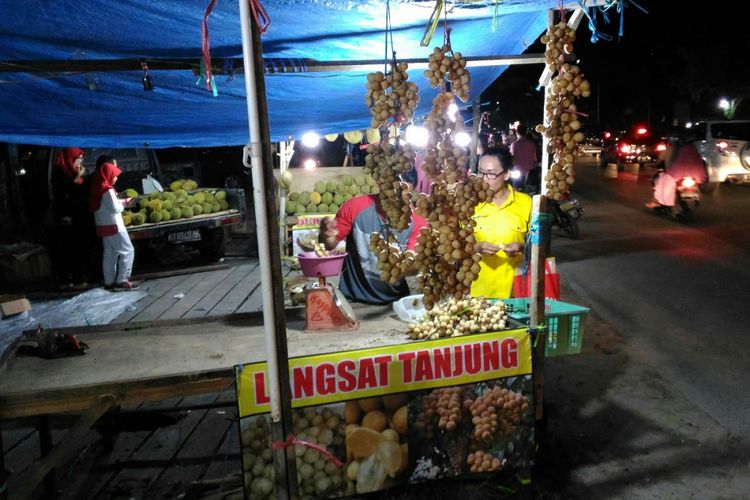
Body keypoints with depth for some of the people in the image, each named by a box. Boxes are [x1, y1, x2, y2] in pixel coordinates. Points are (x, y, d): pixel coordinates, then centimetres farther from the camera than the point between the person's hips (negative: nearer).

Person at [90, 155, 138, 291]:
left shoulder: (98, 188, 10)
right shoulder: (108, 190, -17)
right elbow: (115, 208, -20)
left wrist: (119, 201, 7)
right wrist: (124, 203, -3)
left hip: (104, 226, 9)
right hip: (113, 226, -9)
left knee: (109, 254, 12)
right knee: (127, 251, -4)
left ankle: (109, 281, 15)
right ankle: (122, 280, -6)